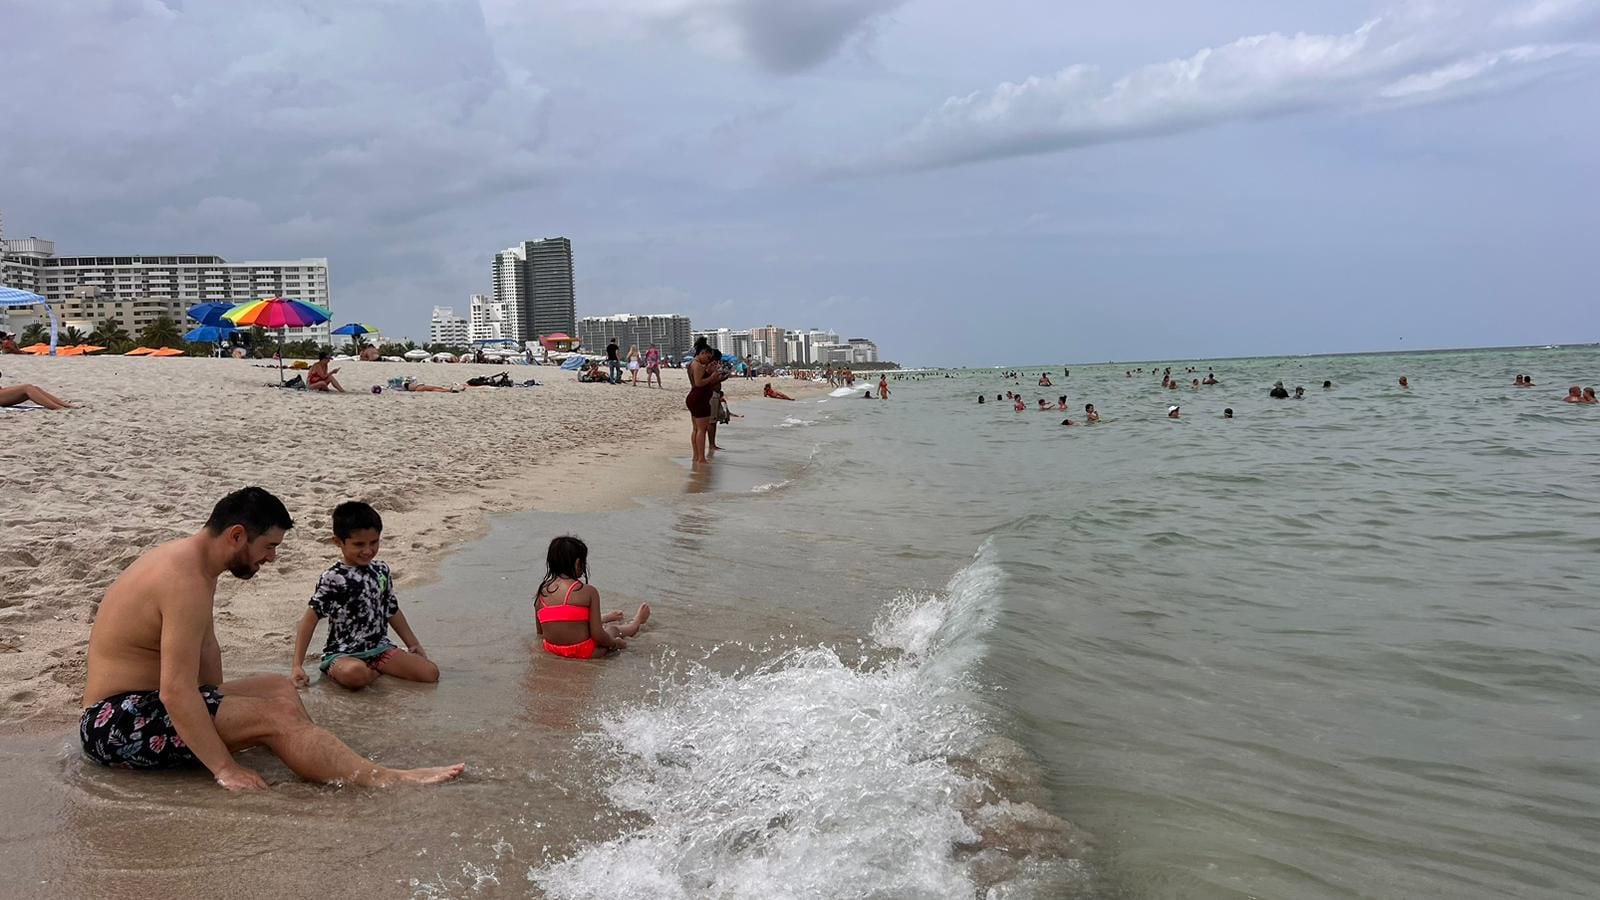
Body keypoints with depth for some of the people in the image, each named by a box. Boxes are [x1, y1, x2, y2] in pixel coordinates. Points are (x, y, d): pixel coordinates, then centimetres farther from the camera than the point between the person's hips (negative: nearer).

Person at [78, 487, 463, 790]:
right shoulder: (187, 582, -24)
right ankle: (392, 782, -26)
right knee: (275, 717, -22)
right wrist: (224, 768, -29)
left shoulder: (190, 560, 9)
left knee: (279, 688, 7)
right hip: (117, 724, -11)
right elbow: (176, 691, -30)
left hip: (143, 705, 11)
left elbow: (205, 649, 15)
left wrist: (218, 707, 3)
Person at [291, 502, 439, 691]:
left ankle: (373, 670, 5)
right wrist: (296, 665, -15)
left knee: (431, 673, -13)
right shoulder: (332, 579, -12)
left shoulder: (382, 570, 6)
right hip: (343, 654, -6)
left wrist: (414, 645, 19)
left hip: (380, 648, 6)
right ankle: (374, 672, -7)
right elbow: (310, 618, -10)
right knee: (355, 673, -42)